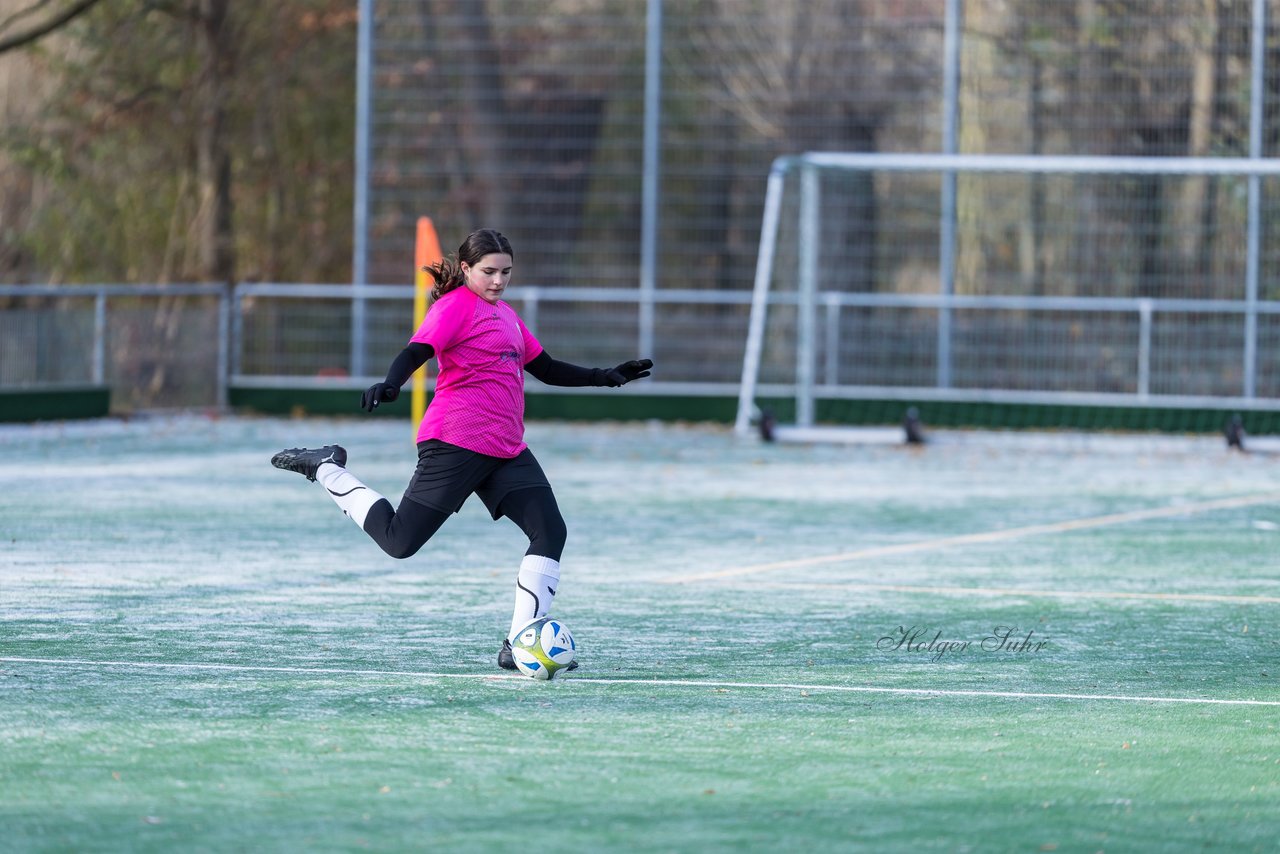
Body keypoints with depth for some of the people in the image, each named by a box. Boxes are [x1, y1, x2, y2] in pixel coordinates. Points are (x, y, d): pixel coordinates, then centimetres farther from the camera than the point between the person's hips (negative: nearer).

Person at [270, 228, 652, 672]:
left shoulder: (505, 314, 22)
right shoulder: (457, 305, -5)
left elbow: (546, 369, 31)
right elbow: (418, 350, -20)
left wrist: (605, 376, 26)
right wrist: (389, 385, -39)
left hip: (507, 450, 8)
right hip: (456, 444, -8)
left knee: (550, 531, -7)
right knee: (400, 540, -9)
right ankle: (326, 468, 13)